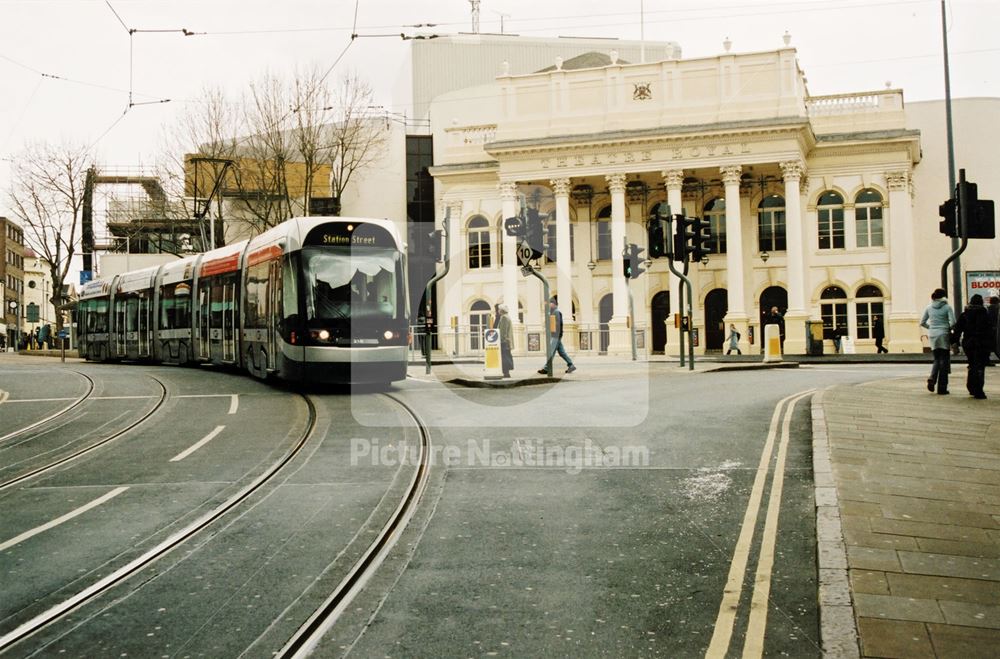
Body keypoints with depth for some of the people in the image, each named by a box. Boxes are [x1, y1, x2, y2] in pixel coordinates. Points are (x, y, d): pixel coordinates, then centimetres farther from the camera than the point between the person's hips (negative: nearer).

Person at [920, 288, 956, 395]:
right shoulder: (947, 307, -5)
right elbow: (952, 322, -13)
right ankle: (942, 388, 3)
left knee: (937, 359, 16)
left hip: (932, 335, 3)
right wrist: (949, 329, 7)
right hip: (944, 335, -3)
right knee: (944, 360, 4)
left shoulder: (929, 307, 5)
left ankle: (932, 378, -10)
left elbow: (922, 323, 6)